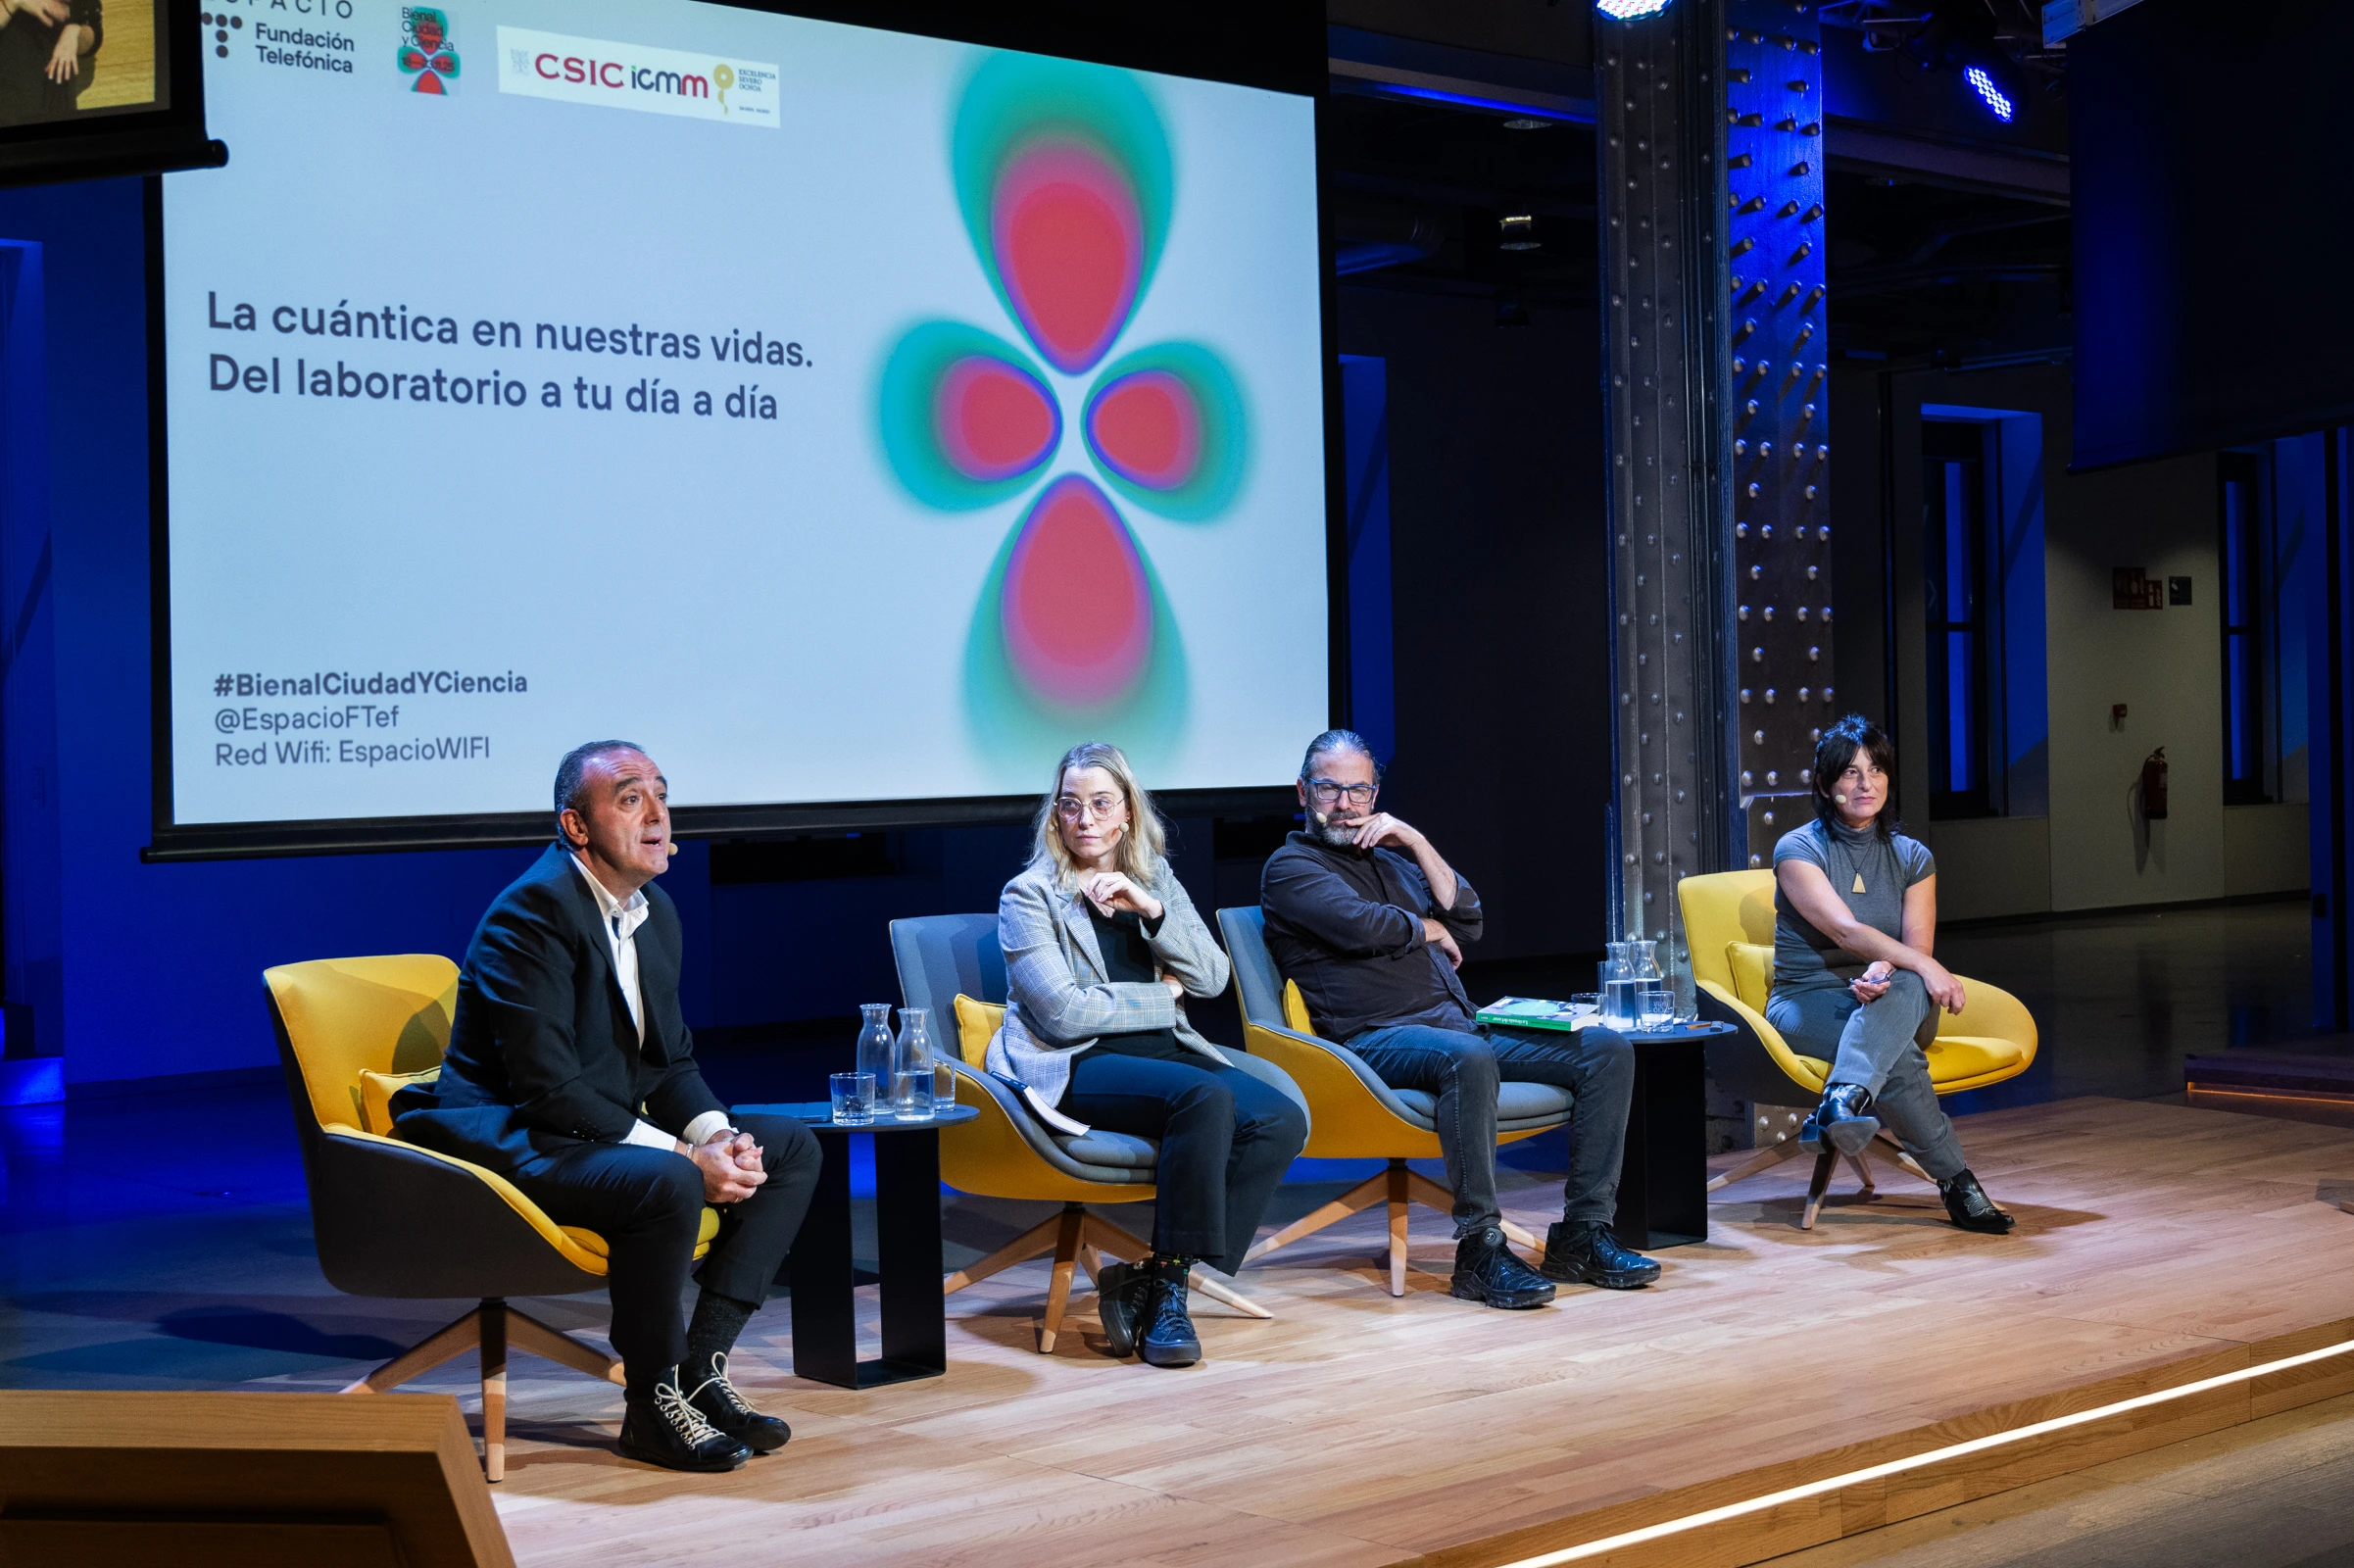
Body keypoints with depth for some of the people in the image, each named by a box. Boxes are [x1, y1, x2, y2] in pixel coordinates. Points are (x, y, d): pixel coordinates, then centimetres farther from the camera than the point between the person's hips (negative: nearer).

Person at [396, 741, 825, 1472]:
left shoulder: (655, 911, 9)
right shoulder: (534, 910, -19)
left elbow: (672, 1061, 13)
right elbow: (549, 1090, -24)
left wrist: (718, 1137, -8)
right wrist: (684, 1155, -24)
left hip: (610, 1131, 10)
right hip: (515, 1143, -10)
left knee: (791, 1148, 1)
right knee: (666, 1184, -35)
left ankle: (700, 1366, -3)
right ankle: (654, 1403, -14)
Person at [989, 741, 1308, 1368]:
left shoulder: (1154, 878, 17)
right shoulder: (1029, 894, 1)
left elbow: (1212, 976, 7)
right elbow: (1064, 1011, -10)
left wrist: (1151, 908, -7)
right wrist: (1161, 998, -1)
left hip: (1165, 1050, 6)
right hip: (1072, 1065, -6)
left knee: (1282, 1120, -22)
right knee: (1207, 1098, -35)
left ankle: (1155, 1280, -19)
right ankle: (1166, 1284, -24)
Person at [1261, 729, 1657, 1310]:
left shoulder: (1390, 857, 27)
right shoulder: (1292, 866, 5)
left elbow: (1468, 921, 15)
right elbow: (1360, 925, -14)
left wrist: (1416, 842, 6)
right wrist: (1428, 929, 4)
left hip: (1461, 1023, 8)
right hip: (1378, 1038, -8)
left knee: (1606, 1048, -7)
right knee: (1468, 1058, -40)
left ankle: (1581, 1234, -9)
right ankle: (1480, 1250, -33)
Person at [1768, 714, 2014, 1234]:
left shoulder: (1912, 858, 10)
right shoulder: (1798, 850, -4)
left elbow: (1918, 945, -2)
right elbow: (1846, 930, -18)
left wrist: (1885, 970, -27)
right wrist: (1925, 966, -30)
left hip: (1893, 1002, 3)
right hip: (1807, 1001, -3)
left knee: (1905, 989, -38)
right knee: (1899, 1060, -36)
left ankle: (1843, 1101, -61)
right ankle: (1956, 1182, -31)